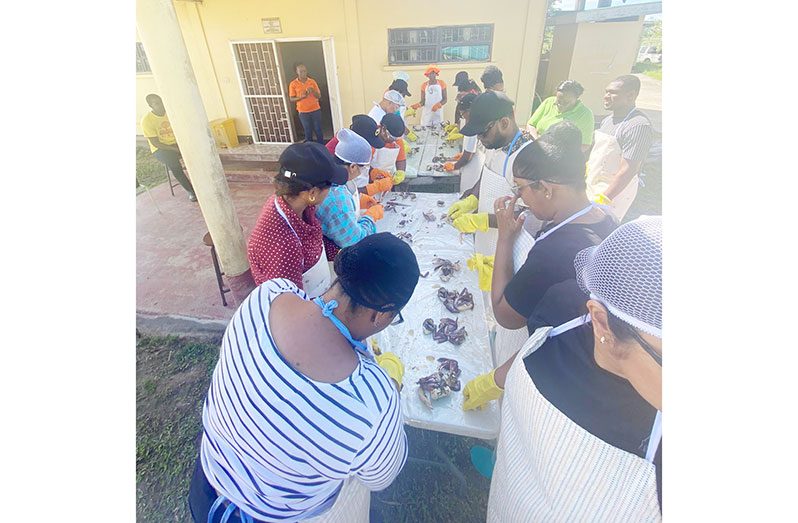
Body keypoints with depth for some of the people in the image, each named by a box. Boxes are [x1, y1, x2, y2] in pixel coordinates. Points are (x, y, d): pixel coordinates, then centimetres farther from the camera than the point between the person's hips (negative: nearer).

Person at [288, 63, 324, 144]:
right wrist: (301, 97, -20)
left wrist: (313, 91, -19)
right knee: (308, 132, 6)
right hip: (303, 112, -1)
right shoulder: (293, 84, -3)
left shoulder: (312, 81, 1)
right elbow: (291, 99, -2)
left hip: (315, 110, 1)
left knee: (318, 130, 7)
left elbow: (319, 96, 2)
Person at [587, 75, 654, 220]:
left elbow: (628, 170, -24)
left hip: (614, 190, -8)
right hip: (592, 185, 8)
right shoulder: (607, 120, 9)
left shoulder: (639, 126, -18)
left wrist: (603, 200, -28)